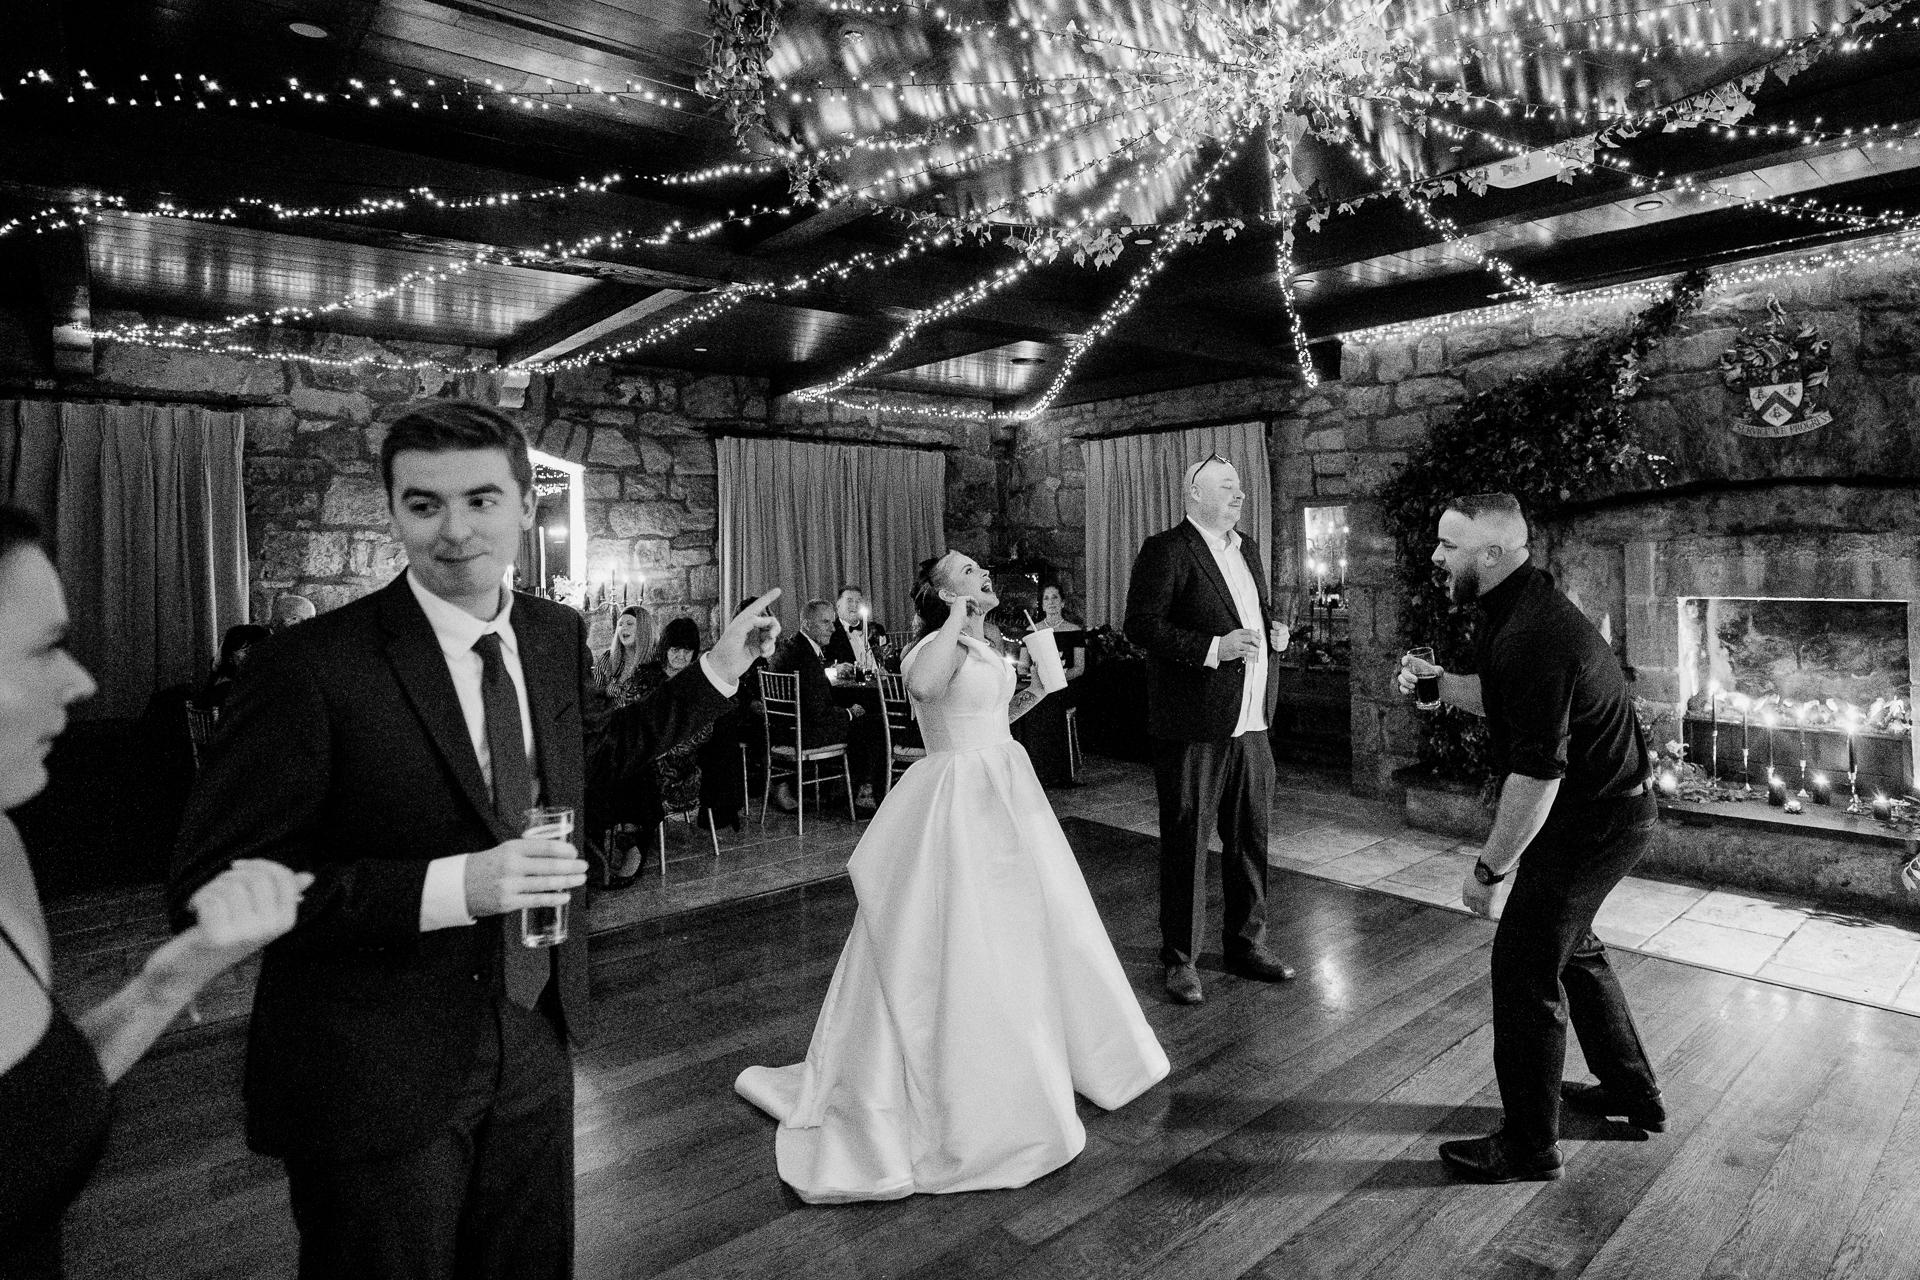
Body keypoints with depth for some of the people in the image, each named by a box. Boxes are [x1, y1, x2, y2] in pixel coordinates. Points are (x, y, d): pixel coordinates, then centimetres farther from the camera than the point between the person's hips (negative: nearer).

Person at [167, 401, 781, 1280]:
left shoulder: (559, 636, -1)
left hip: (537, 1040, 5)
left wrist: (718, 671, 11)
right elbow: (208, 885, -18)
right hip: (376, 1072, -5)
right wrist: (447, 886, -28)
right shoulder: (315, 666, -19)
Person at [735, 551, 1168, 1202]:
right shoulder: (936, 648, -16)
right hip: (958, 802, -9)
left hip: (1006, 793, 9)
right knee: (951, 948, -1)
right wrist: (956, 619, -31)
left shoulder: (984, 649, 10)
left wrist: (1027, 699, 11)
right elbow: (923, 687, -41)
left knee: (1028, 928, 20)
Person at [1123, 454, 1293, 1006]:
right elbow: (1141, 625, -16)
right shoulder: (1165, 551, -9)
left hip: (1251, 723, 8)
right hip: (1194, 726, -7)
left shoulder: (1247, 550, 16)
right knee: (1186, 841, 3)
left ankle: (1247, 944, 33)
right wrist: (1213, 648, -22)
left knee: (1250, 837, 16)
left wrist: (1273, 633, 6)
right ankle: (1180, 958, 17)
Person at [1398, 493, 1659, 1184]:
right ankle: (1631, 1091, 43)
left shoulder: (1533, 637, -29)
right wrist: (1438, 682, 1)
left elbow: (1536, 773, -29)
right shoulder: (1519, 605, 4)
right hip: (1603, 808, 11)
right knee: (1571, 945, 24)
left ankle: (1529, 1145, 13)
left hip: (1591, 821, -11)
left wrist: (1489, 868, -21)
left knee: (1525, 965, -3)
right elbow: (1505, 701, 17)